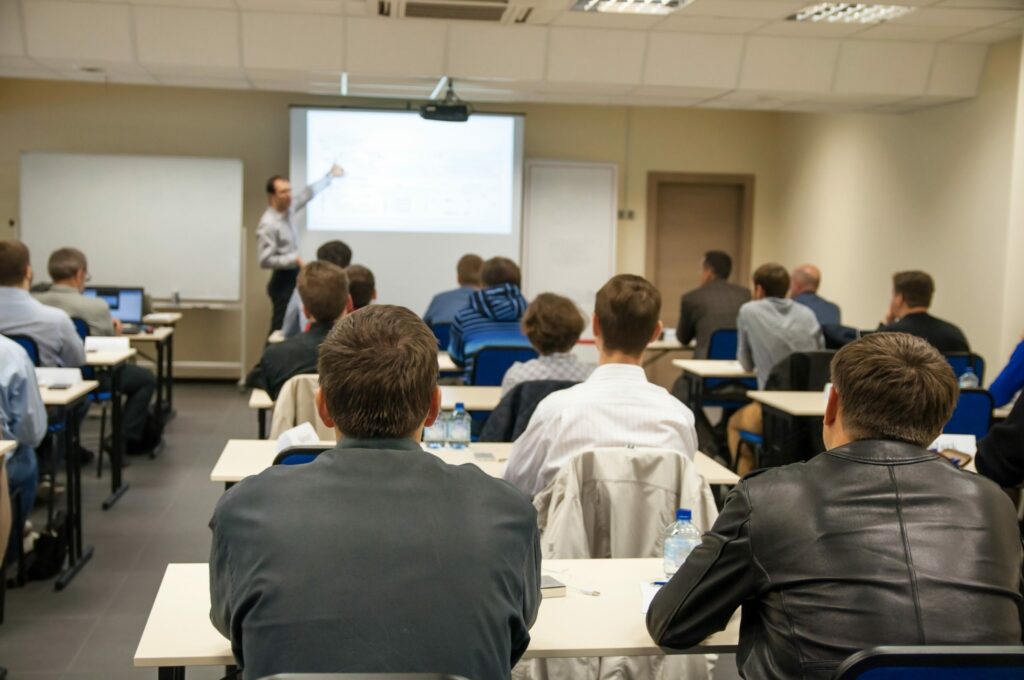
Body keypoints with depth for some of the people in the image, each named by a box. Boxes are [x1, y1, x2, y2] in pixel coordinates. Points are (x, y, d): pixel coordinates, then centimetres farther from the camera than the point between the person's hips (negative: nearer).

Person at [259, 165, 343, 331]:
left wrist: (330, 176, 27)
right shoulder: (268, 225, -20)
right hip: (283, 279, -8)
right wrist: (294, 259, -22)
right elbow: (265, 260, -23)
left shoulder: (288, 209, 4)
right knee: (282, 326, -7)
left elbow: (308, 194, 20)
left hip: (293, 276, 8)